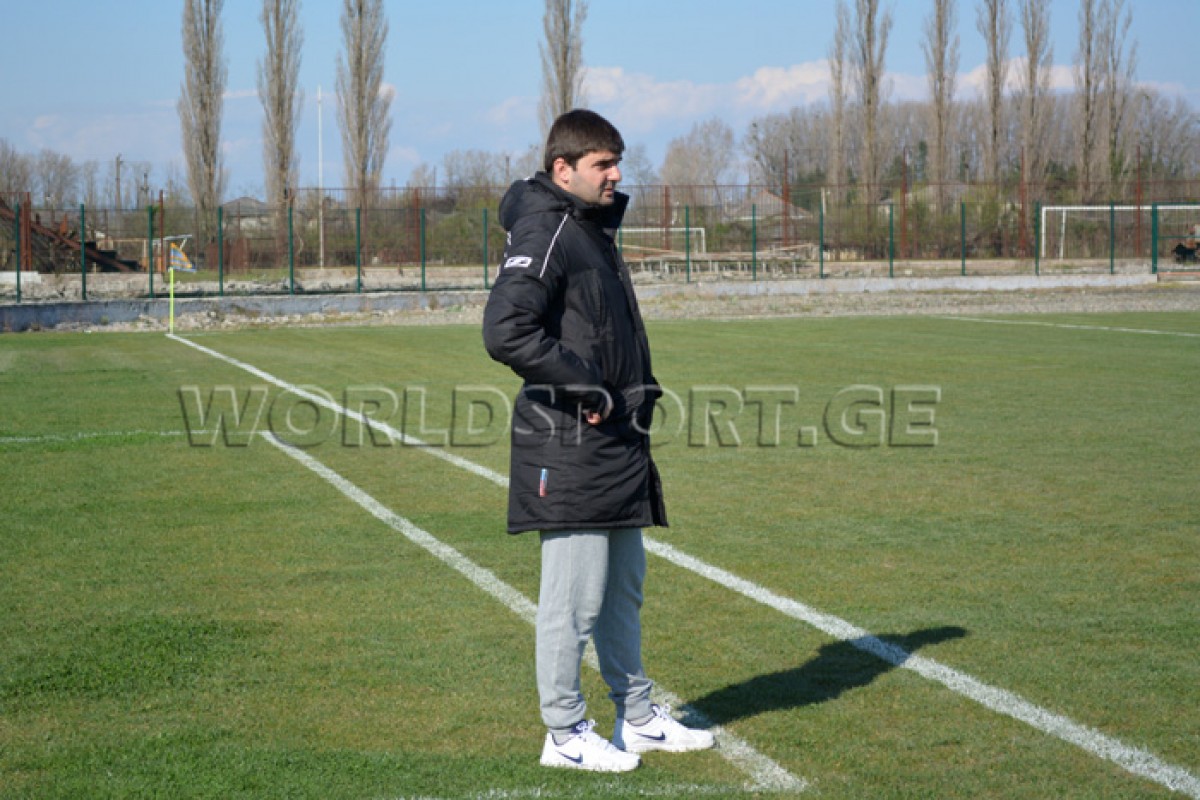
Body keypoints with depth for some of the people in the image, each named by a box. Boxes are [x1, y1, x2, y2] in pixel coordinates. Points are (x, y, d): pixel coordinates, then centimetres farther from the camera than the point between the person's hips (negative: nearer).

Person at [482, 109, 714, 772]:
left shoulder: (595, 230, 17)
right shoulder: (545, 232, -15)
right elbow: (506, 331, -27)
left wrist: (638, 392, 12)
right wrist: (587, 386, -20)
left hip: (616, 444, 10)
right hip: (569, 449, -10)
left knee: (624, 587, 18)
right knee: (573, 597, -2)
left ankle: (638, 718, 30)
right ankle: (565, 735, 10)